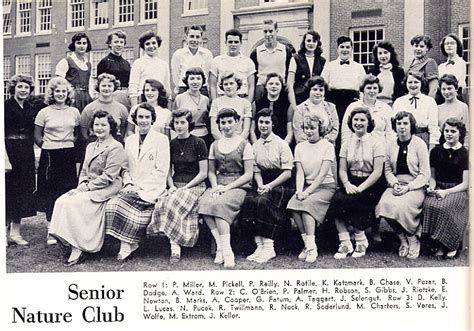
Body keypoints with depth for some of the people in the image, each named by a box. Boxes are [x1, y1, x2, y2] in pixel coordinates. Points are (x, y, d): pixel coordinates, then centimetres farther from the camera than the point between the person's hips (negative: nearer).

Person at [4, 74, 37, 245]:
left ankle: (15, 232, 15)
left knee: (23, 191, 7)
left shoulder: (30, 109, 12)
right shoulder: (6, 106, -6)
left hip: (26, 154, 6)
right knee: (8, 191, -3)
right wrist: (5, 157, -19)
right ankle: (4, 230, 6)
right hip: (9, 151, -6)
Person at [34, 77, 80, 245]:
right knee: (50, 192, 0)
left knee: (69, 192, 1)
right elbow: (37, 137, 5)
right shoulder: (44, 113, 0)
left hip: (69, 156, 2)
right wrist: (49, 148, 1)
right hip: (50, 156, -2)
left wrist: (70, 144, 5)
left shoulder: (74, 112, 7)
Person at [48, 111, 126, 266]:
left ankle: (77, 251, -22)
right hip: (87, 188, 8)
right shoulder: (91, 146, 20)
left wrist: (87, 187, -15)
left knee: (72, 203, -26)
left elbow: (108, 177, -13)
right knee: (61, 201, -17)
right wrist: (82, 184, -1)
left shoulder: (116, 147, -6)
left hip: (106, 189, -8)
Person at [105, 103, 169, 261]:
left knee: (124, 205, -30)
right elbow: (125, 168, 18)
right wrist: (128, 184, -3)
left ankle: (126, 245, -15)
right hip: (132, 188, 5)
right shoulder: (129, 140, 18)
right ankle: (129, 243, -18)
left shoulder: (161, 139, 1)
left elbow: (162, 171, -6)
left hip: (151, 189, -5)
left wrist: (141, 188, -13)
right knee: (112, 204, -25)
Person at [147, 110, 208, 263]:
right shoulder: (171, 144, 14)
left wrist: (185, 188, -12)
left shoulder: (198, 143, -1)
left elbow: (203, 173, -3)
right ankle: (174, 248, -33)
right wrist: (172, 186, -3)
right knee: (162, 203, -28)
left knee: (174, 204, -32)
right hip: (176, 186, 4)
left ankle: (175, 247, -28)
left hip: (195, 186, -4)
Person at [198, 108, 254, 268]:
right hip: (218, 184, 4)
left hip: (237, 186, -4)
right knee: (204, 204, -29)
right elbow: (211, 171, 16)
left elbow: (248, 174, -1)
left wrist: (227, 187, -11)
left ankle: (225, 250, -32)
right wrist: (215, 187, -5)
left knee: (219, 205, -34)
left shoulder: (244, 145, 4)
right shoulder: (215, 145, 18)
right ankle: (221, 246, -28)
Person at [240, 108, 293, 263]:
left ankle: (269, 247, -25)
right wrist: (260, 185, -9)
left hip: (280, 185, -5)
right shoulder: (255, 145, 12)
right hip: (264, 184, 5)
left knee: (263, 202, -33)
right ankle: (259, 245, -21)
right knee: (248, 201, -25)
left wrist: (269, 186, -16)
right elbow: (256, 170, 11)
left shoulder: (281, 144, -3)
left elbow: (287, 172, -7)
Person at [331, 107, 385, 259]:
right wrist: (347, 184, -15)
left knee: (347, 201, -30)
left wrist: (360, 188, -19)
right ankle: (344, 242, -21)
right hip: (351, 183, 4)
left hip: (371, 185, -4)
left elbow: (378, 171, -9)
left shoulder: (377, 142, -1)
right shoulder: (347, 143, 13)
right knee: (336, 199, -27)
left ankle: (360, 240, -9)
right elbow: (342, 170, 7)